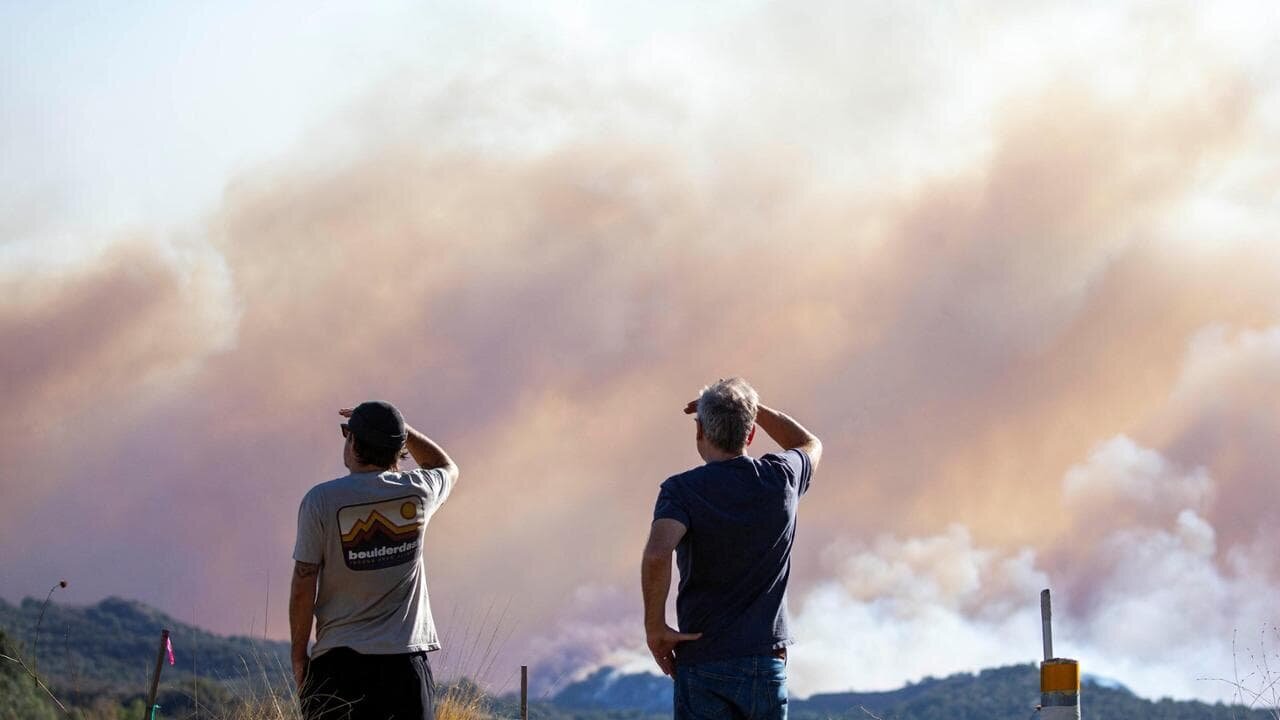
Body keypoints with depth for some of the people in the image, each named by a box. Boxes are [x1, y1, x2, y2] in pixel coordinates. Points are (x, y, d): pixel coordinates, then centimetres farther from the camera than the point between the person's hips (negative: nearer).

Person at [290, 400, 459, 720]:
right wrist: (395, 426, 25)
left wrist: (299, 658, 6)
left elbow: (303, 589, -5)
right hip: (405, 661, 2)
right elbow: (447, 467, 28)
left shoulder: (320, 500, -6)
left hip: (338, 660, -2)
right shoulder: (417, 492, 2)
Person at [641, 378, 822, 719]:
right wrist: (752, 407, 24)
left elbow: (657, 554, -25)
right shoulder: (781, 478, 4)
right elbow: (810, 445, 30)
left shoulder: (682, 489, -6)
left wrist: (655, 627, -13)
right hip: (769, 665, 3)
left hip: (705, 668, -3)